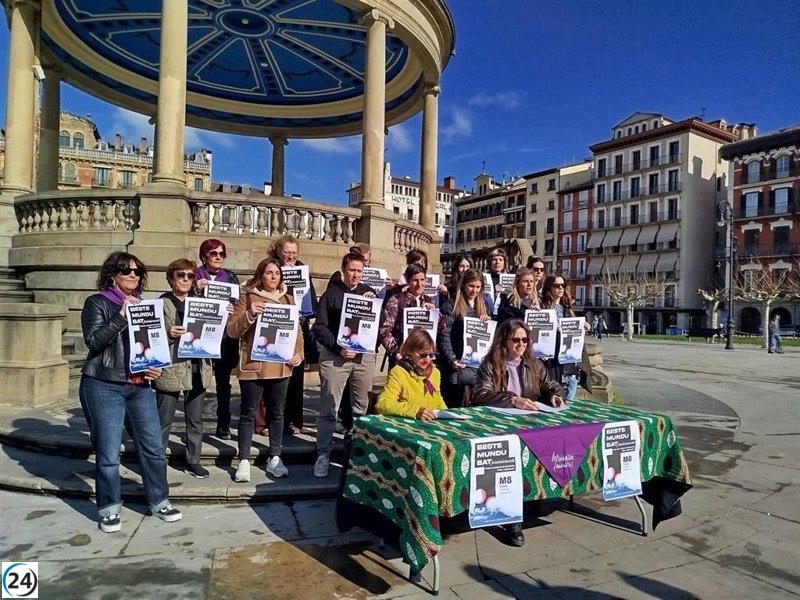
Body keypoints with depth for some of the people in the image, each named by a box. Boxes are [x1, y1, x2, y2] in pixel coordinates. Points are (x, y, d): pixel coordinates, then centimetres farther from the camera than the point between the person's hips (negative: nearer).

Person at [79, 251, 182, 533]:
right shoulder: (97, 302, -1)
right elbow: (93, 341, -14)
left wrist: (155, 367, 3)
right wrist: (121, 316, -20)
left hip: (140, 386, 5)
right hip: (103, 386, -5)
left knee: (153, 446, 5)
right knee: (108, 451, 1)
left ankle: (159, 501, 20)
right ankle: (109, 509, 19)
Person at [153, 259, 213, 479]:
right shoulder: (161, 304, -2)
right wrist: (168, 333, -24)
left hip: (197, 368, 5)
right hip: (169, 369, -4)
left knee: (195, 419, 12)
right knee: (164, 421, 5)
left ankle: (193, 461, 24)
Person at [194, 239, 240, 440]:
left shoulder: (230, 276, 10)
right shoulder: (196, 276, 3)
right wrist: (197, 291, -17)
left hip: (225, 335, 2)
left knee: (223, 380, 8)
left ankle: (223, 426, 18)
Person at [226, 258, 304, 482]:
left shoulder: (288, 299, 12)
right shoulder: (248, 298, 0)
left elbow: (297, 330, 15)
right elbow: (232, 330, -5)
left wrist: (299, 353, 1)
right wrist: (249, 315, -21)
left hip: (281, 367, 4)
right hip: (253, 366, -4)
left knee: (277, 413, 11)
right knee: (248, 414, 4)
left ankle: (274, 459, 22)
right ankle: (244, 461, 14)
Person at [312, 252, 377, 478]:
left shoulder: (368, 292, 12)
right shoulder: (331, 294, 5)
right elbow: (320, 327, -1)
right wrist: (339, 348, -12)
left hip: (364, 355, 3)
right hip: (335, 356, -3)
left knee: (362, 407, 9)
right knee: (328, 409, 0)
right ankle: (323, 455, 10)